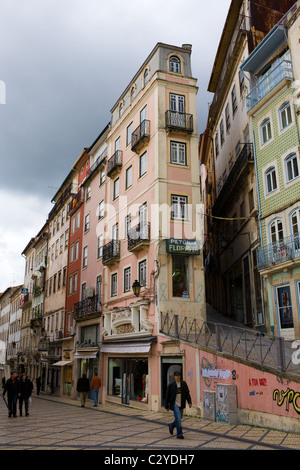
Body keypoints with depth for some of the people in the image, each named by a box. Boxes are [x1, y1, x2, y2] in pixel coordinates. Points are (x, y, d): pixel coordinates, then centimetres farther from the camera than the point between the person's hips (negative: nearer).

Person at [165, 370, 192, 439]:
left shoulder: (184, 383, 1)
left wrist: (189, 402, -8)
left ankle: (171, 426, 42)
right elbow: (167, 396, -2)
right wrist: (167, 406, 1)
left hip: (181, 405, 4)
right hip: (175, 404, -4)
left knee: (179, 418, 14)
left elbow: (187, 393, 3)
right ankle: (179, 434, -2)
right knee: (178, 418, -13)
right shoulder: (171, 385, -8)